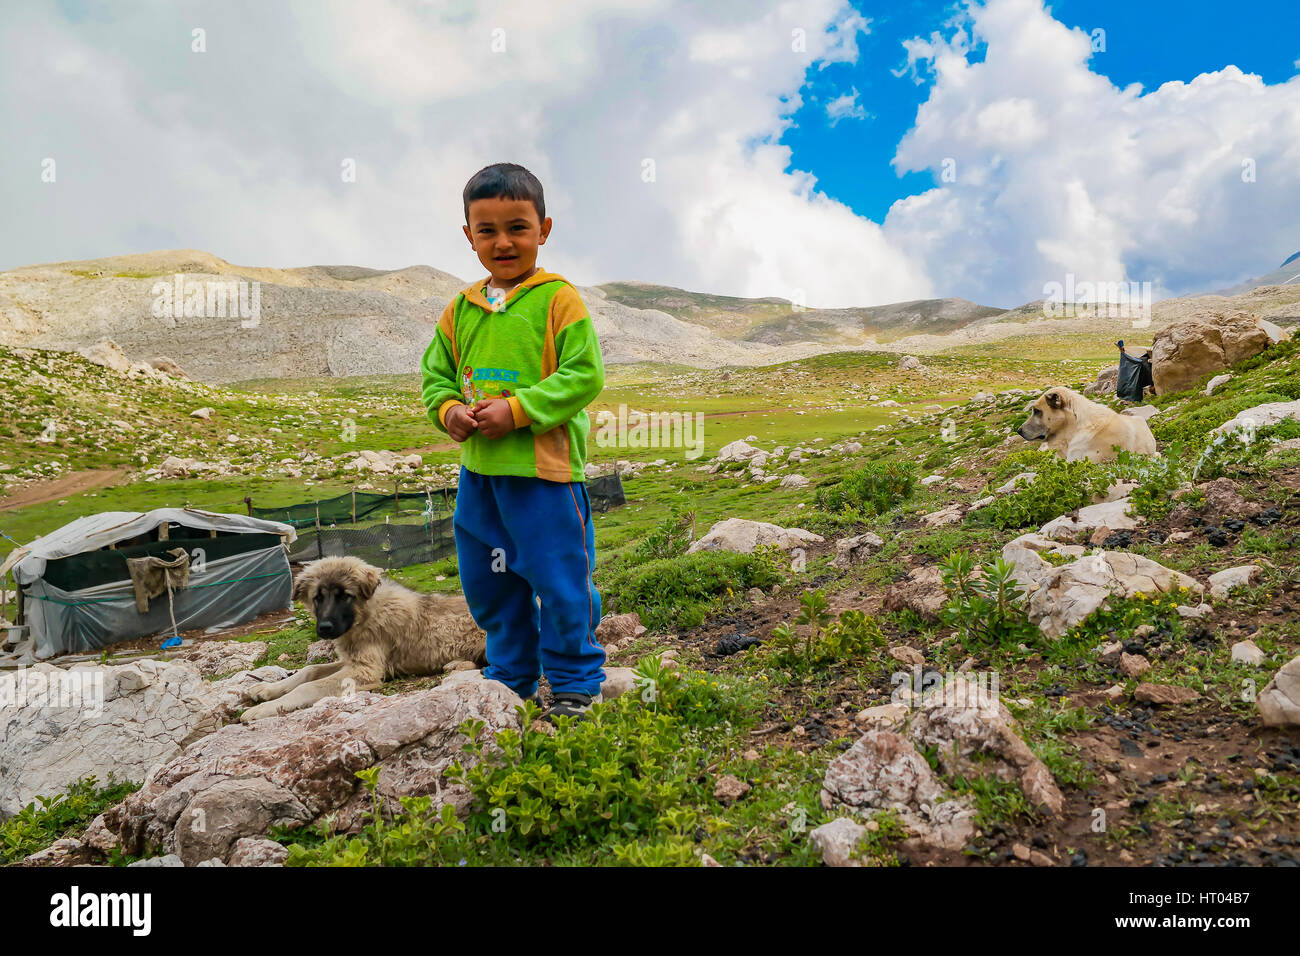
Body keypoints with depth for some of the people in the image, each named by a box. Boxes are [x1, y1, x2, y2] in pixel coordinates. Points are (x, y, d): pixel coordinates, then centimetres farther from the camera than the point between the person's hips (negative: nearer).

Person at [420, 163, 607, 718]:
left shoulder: (559, 299, -8)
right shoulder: (461, 308, 9)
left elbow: (584, 376, -13)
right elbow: (435, 374, 16)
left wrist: (517, 409, -20)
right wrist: (448, 410, -5)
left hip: (544, 469, -6)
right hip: (478, 470, 7)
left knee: (560, 580, 2)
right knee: (486, 583, 17)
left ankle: (575, 683, 21)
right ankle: (510, 678, 36)